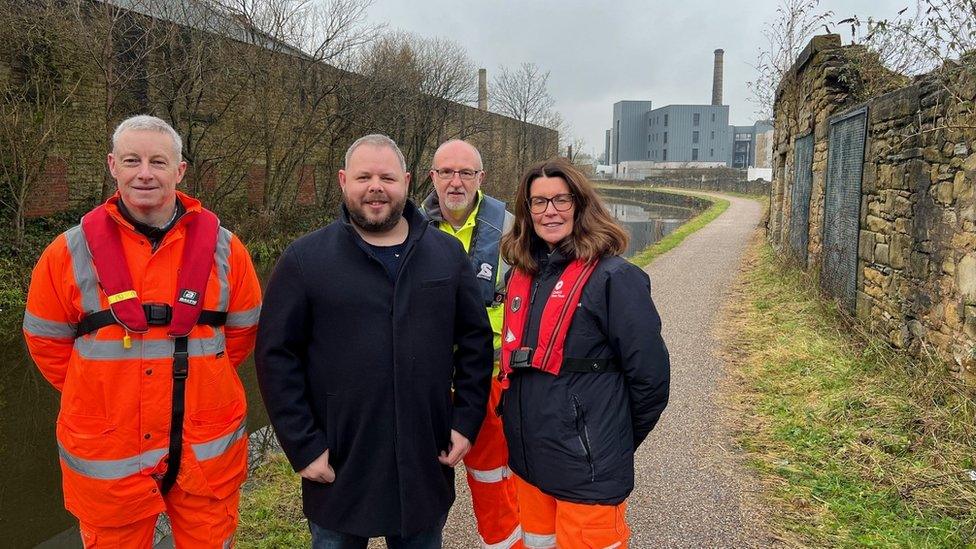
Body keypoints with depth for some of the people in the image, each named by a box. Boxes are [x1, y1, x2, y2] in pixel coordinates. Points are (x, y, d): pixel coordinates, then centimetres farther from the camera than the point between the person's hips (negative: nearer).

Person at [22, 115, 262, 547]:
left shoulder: (222, 248, -3)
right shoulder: (72, 253, -4)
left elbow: (242, 331, 8)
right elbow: (46, 339, 6)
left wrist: (193, 378, 5)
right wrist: (102, 396, 5)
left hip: (207, 450, 1)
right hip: (106, 459, 0)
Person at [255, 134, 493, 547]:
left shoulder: (448, 254, 2)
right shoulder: (305, 259, -5)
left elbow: (476, 342, 6)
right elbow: (277, 356, -5)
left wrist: (466, 422, 1)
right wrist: (303, 446, -8)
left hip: (426, 469, 2)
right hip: (339, 470, -2)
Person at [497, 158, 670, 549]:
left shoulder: (613, 277, -14)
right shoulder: (521, 273, 6)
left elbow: (650, 374, -12)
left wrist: (616, 441, 0)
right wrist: (520, 422, 15)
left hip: (587, 470, -6)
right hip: (527, 458, 6)